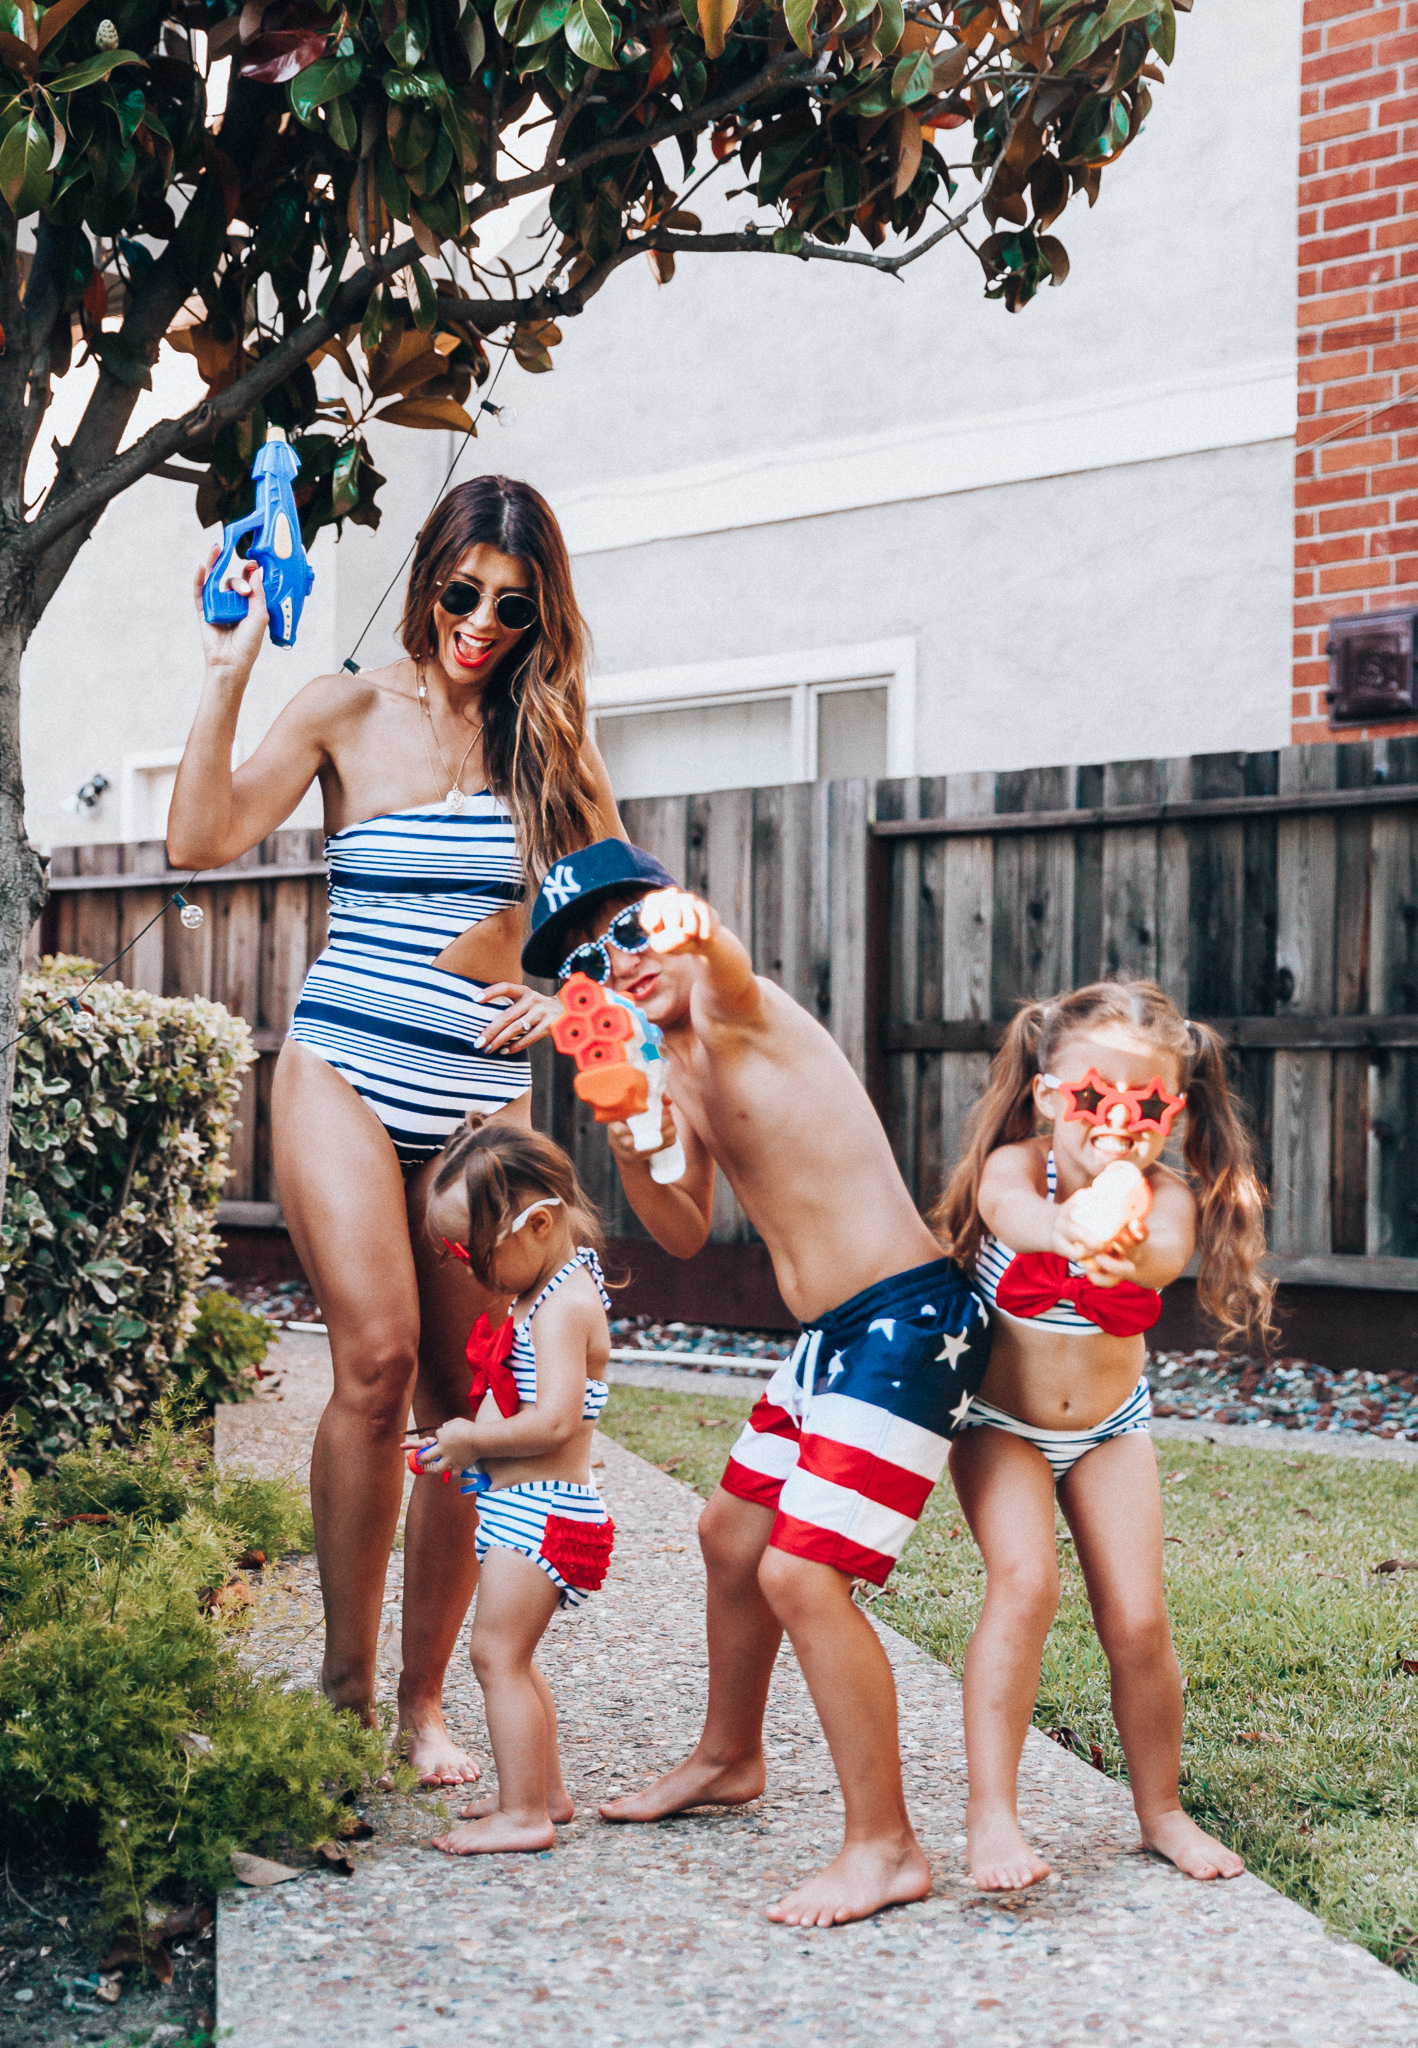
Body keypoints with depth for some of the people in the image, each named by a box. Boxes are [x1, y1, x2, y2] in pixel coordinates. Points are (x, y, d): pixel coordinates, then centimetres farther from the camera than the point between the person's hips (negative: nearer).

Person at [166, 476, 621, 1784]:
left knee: (465, 1396, 0)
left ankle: (424, 1698, 11)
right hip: (346, 1075, -3)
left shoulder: (547, 739, 9)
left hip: (484, 1095, 3)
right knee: (376, 1359, -17)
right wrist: (230, 673, -16)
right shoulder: (352, 710, 1)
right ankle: (344, 1686, -4)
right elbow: (202, 840, -10)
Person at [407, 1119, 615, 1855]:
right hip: (525, 1509, 11)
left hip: (539, 1510, -11)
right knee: (510, 1657, 18)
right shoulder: (553, 1285, 11)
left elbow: (554, 1421, -29)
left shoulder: (562, 1307, -20)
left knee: (497, 1654, -8)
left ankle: (522, 1813, -4)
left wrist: (471, 1440, -17)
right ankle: (544, 1790, 26)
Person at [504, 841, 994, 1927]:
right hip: (832, 1333, 10)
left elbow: (728, 971, -39)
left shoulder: (741, 1016, -13)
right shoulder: (673, 1068, 12)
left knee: (800, 1573, -14)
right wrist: (634, 1157, -5)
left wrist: (695, 928, -62)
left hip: (912, 1320, -10)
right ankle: (730, 1758, 46)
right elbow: (686, 1234, 15)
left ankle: (886, 1846, 0)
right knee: (732, 1534, 23)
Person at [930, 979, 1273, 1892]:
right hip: (1002, 1420, -2)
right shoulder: (1014, 1167, -22)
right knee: (1025, 1582, -24)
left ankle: (1161, 1808, 19)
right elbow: (1019, 1212, -48)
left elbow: (1162, 1256, -43)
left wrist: (1124, 1244, -67)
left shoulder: (1169, 1199, -18)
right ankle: (991, 1810, -16)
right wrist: (1073, 1228, -71)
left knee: (1138, 1621, -4)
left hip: (1109, 1427, 2)